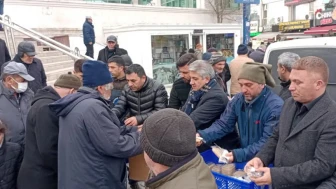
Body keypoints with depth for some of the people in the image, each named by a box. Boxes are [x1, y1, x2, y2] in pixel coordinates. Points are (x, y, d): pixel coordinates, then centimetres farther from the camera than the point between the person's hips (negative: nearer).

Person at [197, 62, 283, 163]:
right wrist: (202, 135, -18)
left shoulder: (276, 106, -19)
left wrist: (239, 154, -30)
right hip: (243, 155, 5)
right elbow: (223, 124, 0)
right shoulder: (238, 99, -1)